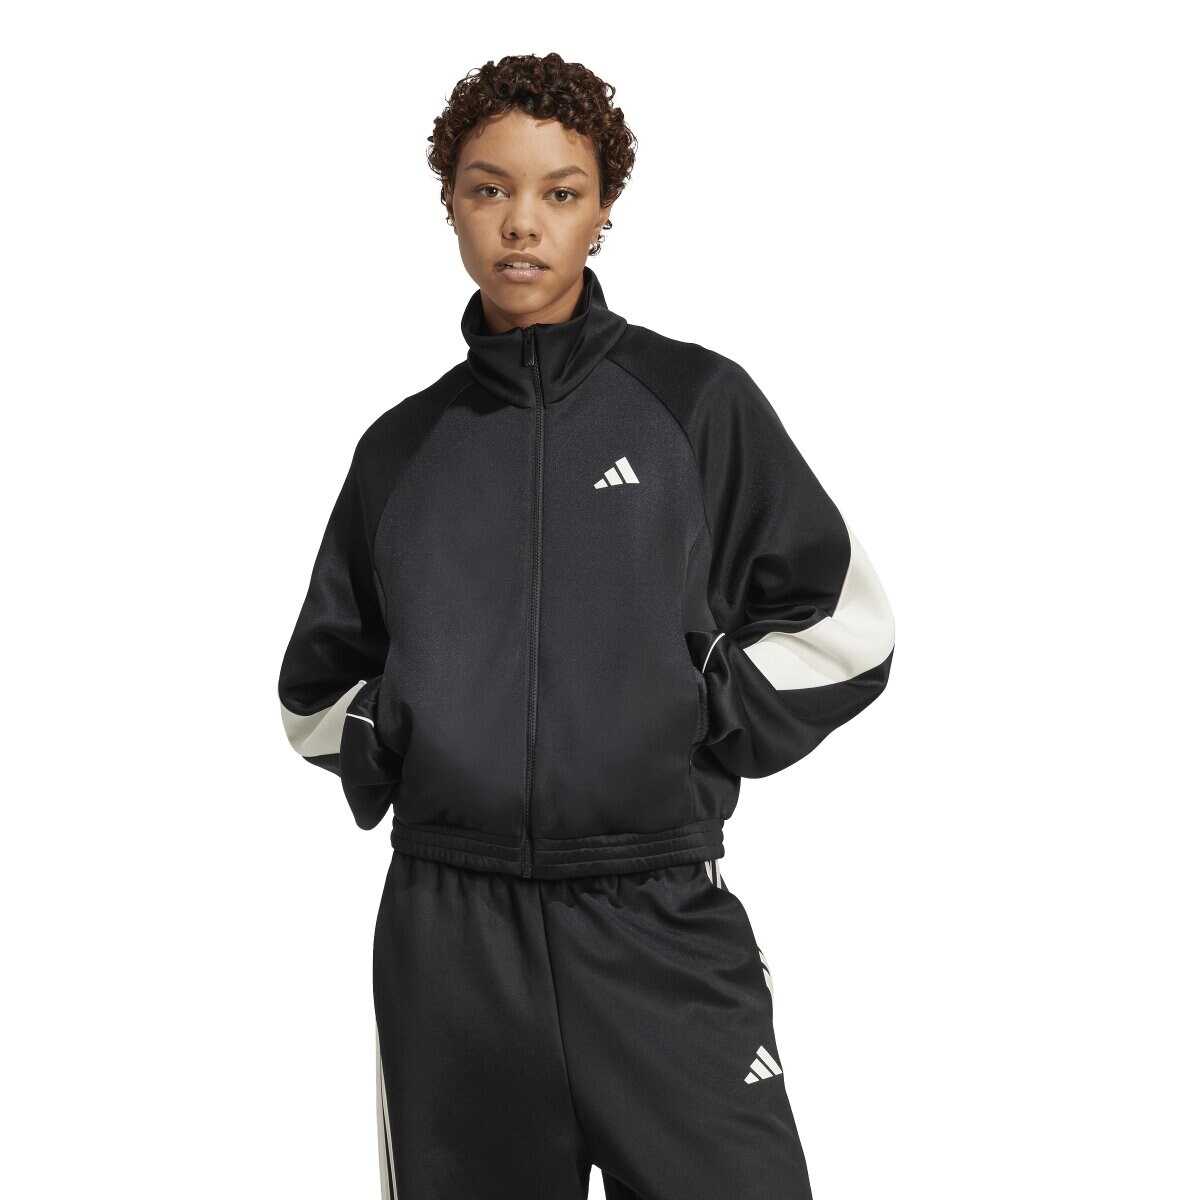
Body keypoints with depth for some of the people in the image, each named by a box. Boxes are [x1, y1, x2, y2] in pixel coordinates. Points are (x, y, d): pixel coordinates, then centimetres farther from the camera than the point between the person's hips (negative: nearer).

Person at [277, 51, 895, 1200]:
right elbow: (318, 683, 21)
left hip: (663, 925, -2)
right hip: (447, 937, 3)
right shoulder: (403, 446, 11)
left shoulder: (695, 401, 3)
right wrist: (386, 758, 2)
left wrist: (691, 727, -8)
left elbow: (845, 627, 3)